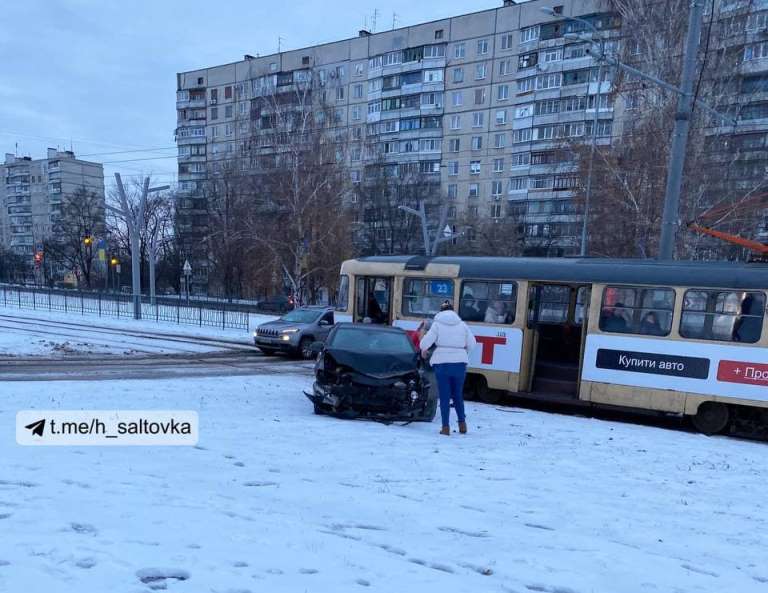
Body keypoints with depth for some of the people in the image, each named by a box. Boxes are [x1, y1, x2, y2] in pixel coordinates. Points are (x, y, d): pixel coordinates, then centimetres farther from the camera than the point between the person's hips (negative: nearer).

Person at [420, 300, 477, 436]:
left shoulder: (437, 324, 0)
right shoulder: (462, 324, 7)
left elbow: (426, 341, -9)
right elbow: (472, 344, 6)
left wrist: (423, 350, 12)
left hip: (442, 363, -2)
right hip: (460, 363, 3)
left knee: (444, 396, 4)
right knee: (458, 395, 17)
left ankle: (445, 427, 3)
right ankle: (462, 424, 15)